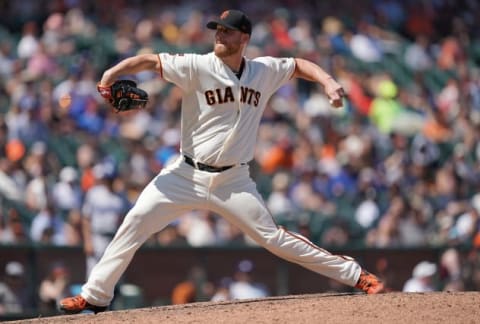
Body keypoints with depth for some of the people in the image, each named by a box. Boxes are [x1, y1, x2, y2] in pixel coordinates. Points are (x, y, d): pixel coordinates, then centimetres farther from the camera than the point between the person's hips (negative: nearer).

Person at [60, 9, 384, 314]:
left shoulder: (264, 70, 0)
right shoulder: (198, 66, -9)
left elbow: (300, 65, 16)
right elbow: (148, 60, -15)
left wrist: (329, 82, -2)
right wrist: (111, 75, -31)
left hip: (233, 181, 0)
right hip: (186, 175, 0)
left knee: (273, 238, -4)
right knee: (135, 223, -10)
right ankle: (95, 296, -1)